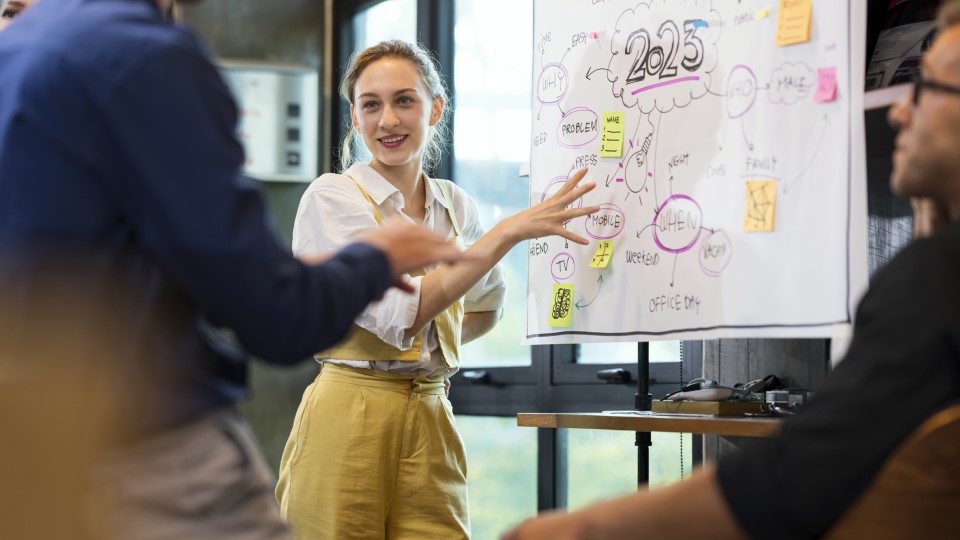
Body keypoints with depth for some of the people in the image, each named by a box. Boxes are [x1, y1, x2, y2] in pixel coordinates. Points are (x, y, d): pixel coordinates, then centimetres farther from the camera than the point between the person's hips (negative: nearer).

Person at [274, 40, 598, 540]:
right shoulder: (332, 197, -6)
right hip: (348, 419, -5)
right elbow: (401, 312, -18)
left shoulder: (453, 205, 11)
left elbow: (486, 306, 30)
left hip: (431, 423, 5)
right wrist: (510, 230, -17)